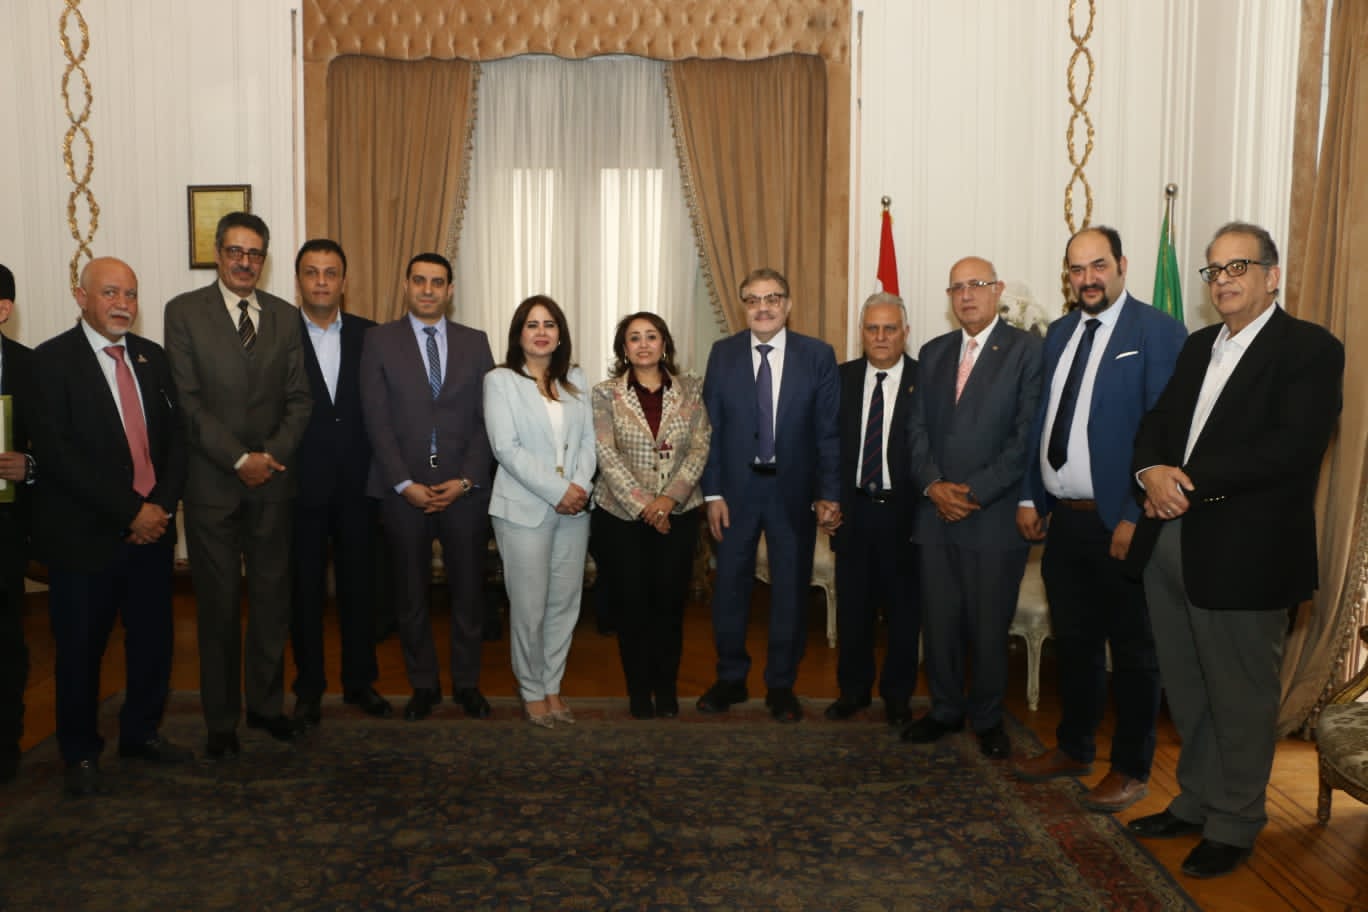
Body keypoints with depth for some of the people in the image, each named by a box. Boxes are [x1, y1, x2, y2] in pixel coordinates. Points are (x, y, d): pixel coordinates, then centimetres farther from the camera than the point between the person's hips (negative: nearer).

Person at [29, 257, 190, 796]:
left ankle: (142, 732, 32)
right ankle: (80, 754, 27)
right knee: (80, 650, 8)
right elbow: (58, 453, -15)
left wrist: (162, 505, -6)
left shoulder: (152, 357, 10)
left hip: (152, 526, 4)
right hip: (85, 534, -4)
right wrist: (130, 512, -16)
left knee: (153, 640, 11)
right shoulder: (51, 360, -7)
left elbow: (175, 435, 8)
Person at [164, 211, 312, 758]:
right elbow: (188, 400, -7)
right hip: (212, 482, -2)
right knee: (218, 605, 6)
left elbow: (299, 399, 6)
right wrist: (239, 459, -13)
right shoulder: (184, 311, 0)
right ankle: (220, 719, 19)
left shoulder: (285, 317, 9)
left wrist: (274, 454, -9)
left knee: (272, 599, 9)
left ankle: (266, 704, 25)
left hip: (272, 480, 3)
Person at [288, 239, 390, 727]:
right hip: (301, 483, -2)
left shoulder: (369, 336, 5)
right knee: (305, 587, 9)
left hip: (356, 483, 2)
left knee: (359, 583, 10)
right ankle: (309, 687, 23)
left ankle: (359, 680, 26)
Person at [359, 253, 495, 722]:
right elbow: (377, 420, -3)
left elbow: (487, 419, 2)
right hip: (404, 489, -1)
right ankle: (423, 684, 25)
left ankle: (467, 682, 25)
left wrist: (465, 480, -8)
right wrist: (405, 484, -11)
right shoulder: (380, 340, 3)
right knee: (410, 594, 9)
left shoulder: (475, 342, 7)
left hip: (465, 488, 1)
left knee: (468, 591, 8)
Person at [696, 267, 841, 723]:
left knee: (791, 589, 10)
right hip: (736, 487, 1)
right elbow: (711, 427, 0)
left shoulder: (818, 355, -3)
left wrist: (829, 494, -9)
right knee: (730, 585, 11)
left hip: (794, 490, -1)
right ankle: (731, 678, 30)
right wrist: (713, 493, -5)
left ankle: (781, 685, 28)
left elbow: (830, 431, -4)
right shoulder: (723, 353, 1)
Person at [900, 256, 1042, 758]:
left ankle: (987, 719, 25)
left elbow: (1028, 433, -10)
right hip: (937, 510, 4)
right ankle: (945, 709, 27)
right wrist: (932, 484, -6)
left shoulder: (1026, 349, -3)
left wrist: (976, 491, -14)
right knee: (939, 619, 10)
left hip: (995, 514, -4)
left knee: (989, 625, 6)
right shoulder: (933, 352, 13)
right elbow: (917, 427, 10)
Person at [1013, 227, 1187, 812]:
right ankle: (1074, 748, 35)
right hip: (1063, 518, 6)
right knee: (1072, 642, 18)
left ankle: (1131, 769, 24)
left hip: (1120, 523, -6)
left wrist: (1137, 518, -18)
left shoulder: (1158, 331, -9)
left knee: (1132, 652, 8)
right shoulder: (1059, 334, 12)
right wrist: (1030, 498, 10)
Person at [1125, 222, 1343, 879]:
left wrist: (1191, 480, -19)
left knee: (1239, 697, 8)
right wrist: (1152, 471, -10)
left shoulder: (1310, 349, -7)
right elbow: (1156, 423, 11)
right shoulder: (1198, 347, 15)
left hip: (1243, 552, -7)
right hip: (1169, 542, 7)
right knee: (1185, 689, 18)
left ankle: (1233, 827, 25)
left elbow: (1293, 449, -20)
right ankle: (1195, 804, 35)